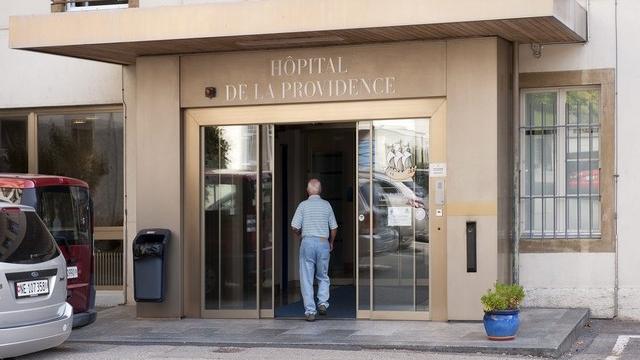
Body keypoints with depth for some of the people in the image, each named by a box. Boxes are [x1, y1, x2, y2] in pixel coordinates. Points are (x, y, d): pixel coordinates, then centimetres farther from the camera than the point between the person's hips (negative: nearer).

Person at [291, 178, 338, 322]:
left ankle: (310, 311, -1)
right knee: (323, 276, 18)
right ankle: (323, 302, 2)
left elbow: (295, 227, -6)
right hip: (323, 242, 2)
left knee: (307, 279, 2)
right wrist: (331, 242, 23)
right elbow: (334, 227, 7)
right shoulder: (326, 205, 5)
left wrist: (299, 237, 15)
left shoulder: (303, 205, -2)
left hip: (308, 242, -2)